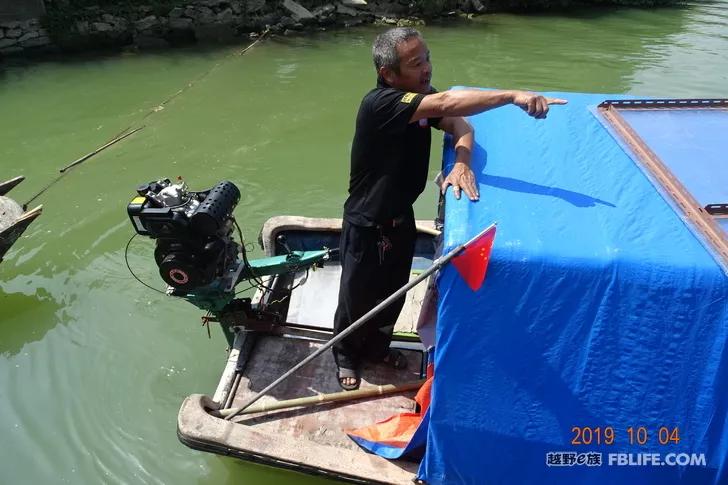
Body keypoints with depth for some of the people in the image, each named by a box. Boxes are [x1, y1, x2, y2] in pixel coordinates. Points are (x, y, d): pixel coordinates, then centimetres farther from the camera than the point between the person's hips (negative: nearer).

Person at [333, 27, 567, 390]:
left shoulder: (422, 98, -3)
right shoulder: (379, 104, -28)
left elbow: (460, 125, -11)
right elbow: (446, 103, -41)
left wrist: (462, 162, -32)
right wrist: (513, 96, -48)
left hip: (401, 217, 7)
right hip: (367, 224, -7)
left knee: (394, 293, 22)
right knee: (357, 298, 14)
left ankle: (377, 347, 48)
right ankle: (346, 356, 41)